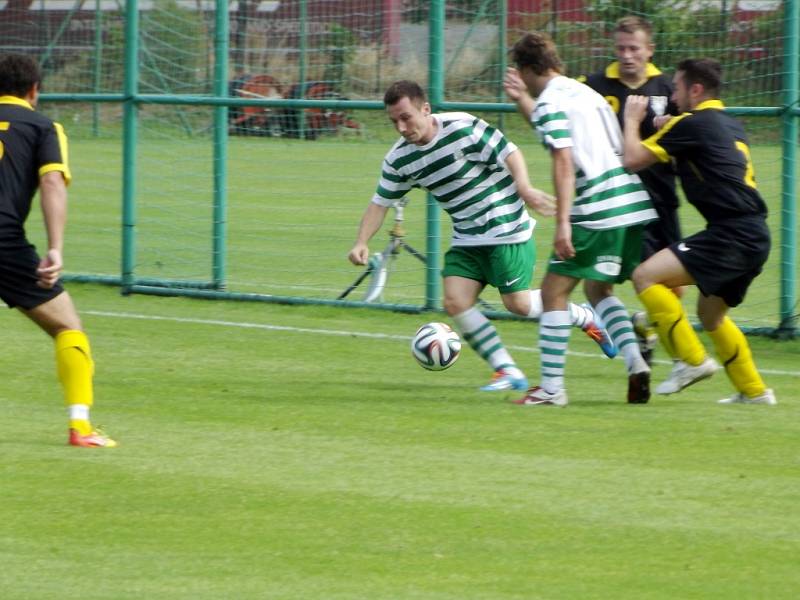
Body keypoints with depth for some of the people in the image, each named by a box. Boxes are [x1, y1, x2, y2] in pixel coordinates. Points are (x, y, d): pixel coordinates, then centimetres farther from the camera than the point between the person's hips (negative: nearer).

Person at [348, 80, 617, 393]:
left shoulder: (463, 128, -19)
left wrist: (524, 188, -33)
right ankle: (508, 372, -4)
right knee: (455, 302, -11)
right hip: (467, 240, 6)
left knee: (518, 303, -9)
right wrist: (362, 242, -7)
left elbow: (510, 153, -17)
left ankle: (583, 317, 19)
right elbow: (380, 202, 7)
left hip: (507, 229, -6)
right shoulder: (399, 159, 0)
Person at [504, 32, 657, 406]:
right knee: (598, 290, 21)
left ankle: (551, 387, 0)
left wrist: (563, 224, -19)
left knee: (554, 292, 2)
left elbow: (564, 163, -16)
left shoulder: (550, 102, -6)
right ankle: (635, 364, 1)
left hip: (596, 211, -8)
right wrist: (523, 100, 41)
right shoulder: (582, 92, 21)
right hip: (635, 204, 8)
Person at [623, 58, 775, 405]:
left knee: (647, 276, -12)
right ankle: (753, 390, 29)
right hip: (755, 235, 9)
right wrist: (668, 130, 29)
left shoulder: (692, 123, -6)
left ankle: (692, 360, -11)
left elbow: (633, 159, -5)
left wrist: (632, 120, 12)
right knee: (710, 312, 25)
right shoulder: (731, 125, 20)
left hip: (731, 233, -9)